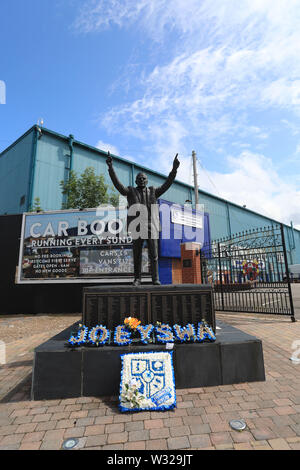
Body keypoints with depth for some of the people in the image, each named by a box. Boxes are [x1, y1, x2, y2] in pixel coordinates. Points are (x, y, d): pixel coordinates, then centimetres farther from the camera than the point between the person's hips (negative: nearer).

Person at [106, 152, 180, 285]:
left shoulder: (153, 191, 15)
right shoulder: (130, 191, 12)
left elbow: (167, 184, 6)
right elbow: (117, 184, -1)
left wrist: (174, 169, -4)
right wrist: (110, 167, -12)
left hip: (151, 228, 1)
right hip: (136, 228, 0)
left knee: (154, 255, 1)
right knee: (137, 255, 5)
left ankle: (155, 279, 9)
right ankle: (137, 279, 14)